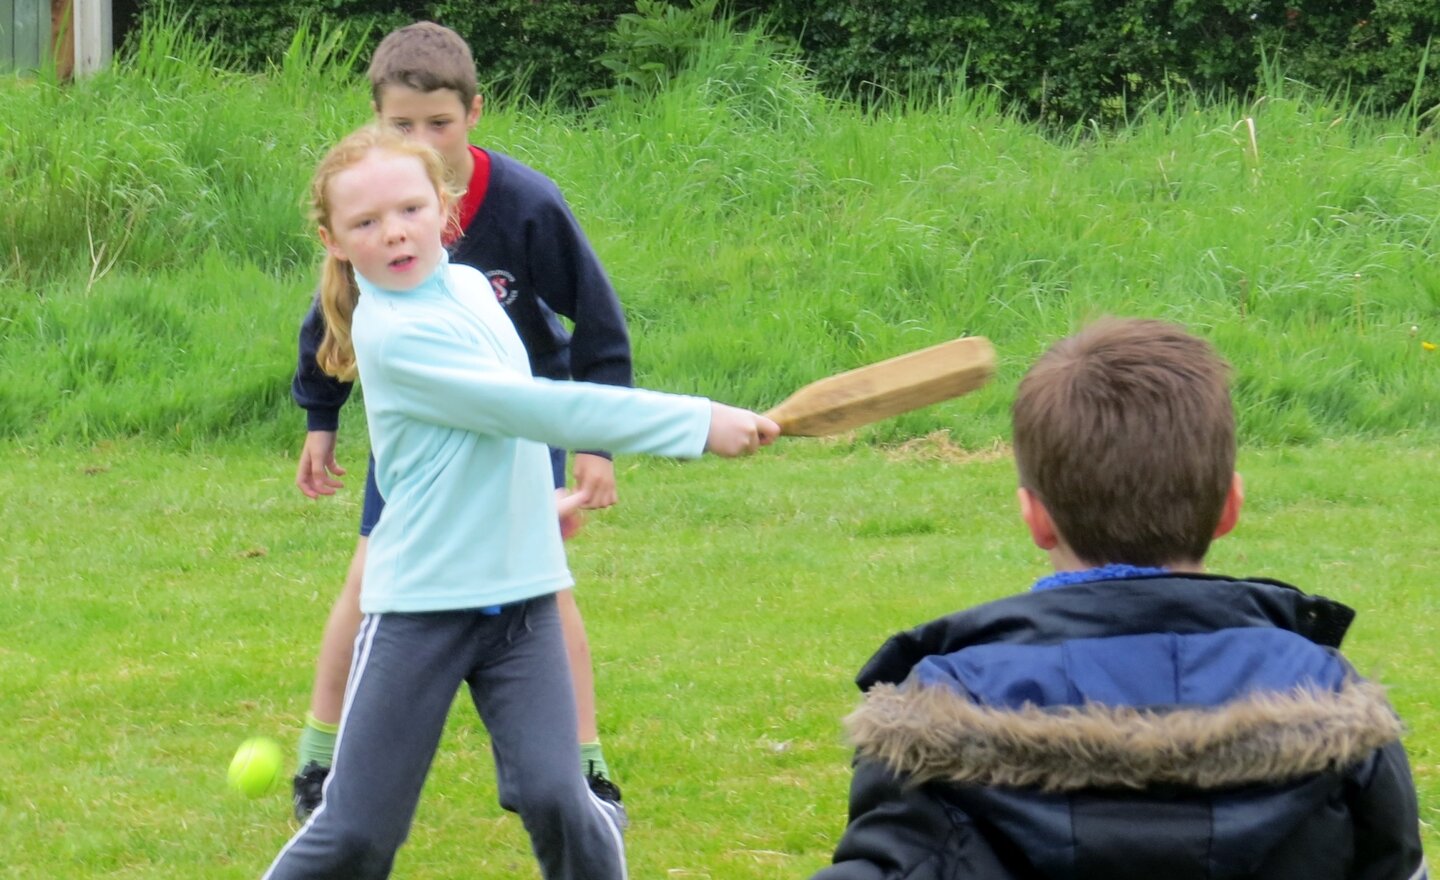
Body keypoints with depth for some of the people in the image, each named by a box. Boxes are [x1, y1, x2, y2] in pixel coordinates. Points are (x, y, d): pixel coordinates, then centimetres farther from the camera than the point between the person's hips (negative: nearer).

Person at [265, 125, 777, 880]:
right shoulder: (392, 332, -18)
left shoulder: (465, 285, 7)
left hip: (519, 594, 6)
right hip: (420, 609, -6)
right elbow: (536, 409, -22)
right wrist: (697, 423, -22)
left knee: (553, 798, -10)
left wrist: (532, 497, 24)